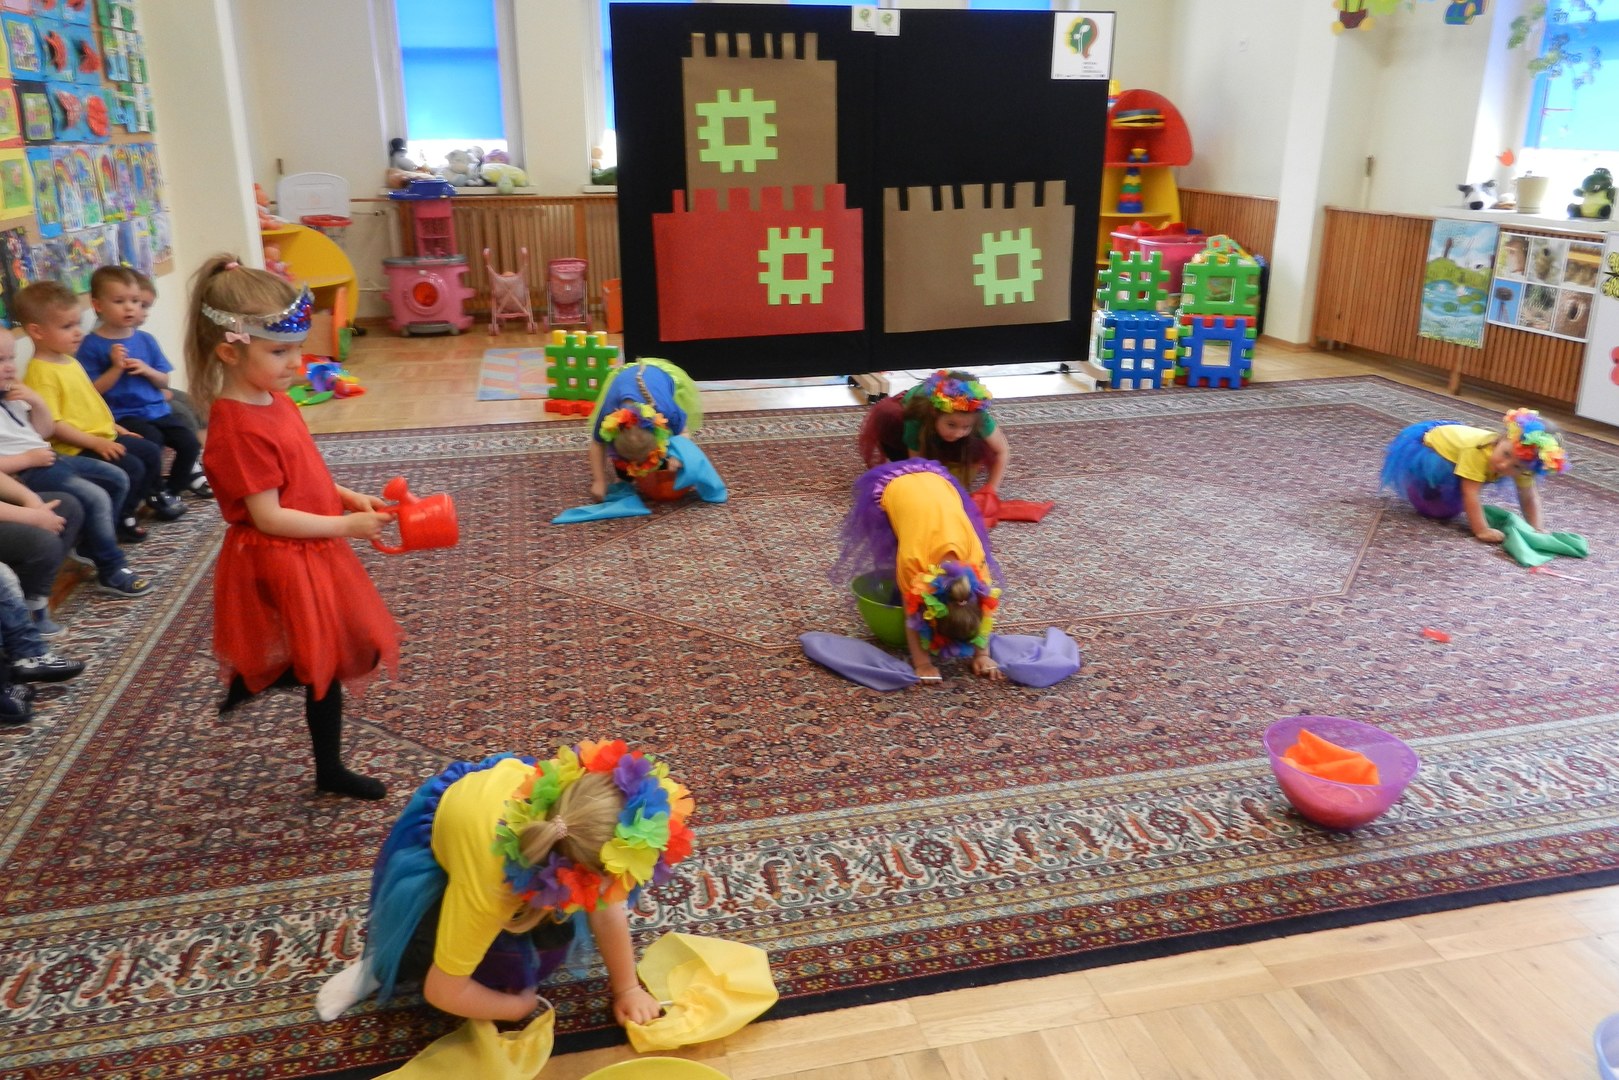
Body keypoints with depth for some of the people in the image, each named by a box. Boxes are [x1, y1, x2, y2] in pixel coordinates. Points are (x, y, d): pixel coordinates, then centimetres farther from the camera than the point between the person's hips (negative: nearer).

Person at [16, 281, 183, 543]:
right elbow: (51, 425, -25)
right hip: (76, 448, -10)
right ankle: (120, 521, -3)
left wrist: (113, 426, 18)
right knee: (132, 467, -20)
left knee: (151, 451, 15)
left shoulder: (70, 362, 11)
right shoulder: (41, 373, -21)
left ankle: (156, 498, 37)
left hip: (103, 437, 10)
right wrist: (95, 443, -24)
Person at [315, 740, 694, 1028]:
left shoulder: (585, 796, -35)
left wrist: (627, 988, -13)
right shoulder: (490, 881, -45)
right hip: (433, 834, -4)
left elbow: (607, 905, -19)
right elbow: (443, 991, -32)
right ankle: (389, 963, 0)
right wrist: (519, 1007, -15)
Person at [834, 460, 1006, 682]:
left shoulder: (976, 558, -30)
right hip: (890, 488, -3)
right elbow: (912, 617, -26)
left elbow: (983, 608, -14)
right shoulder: (912, 560, -39)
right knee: (888, 565, -8)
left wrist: (982, 655, -17)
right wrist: (922, 664, -30)